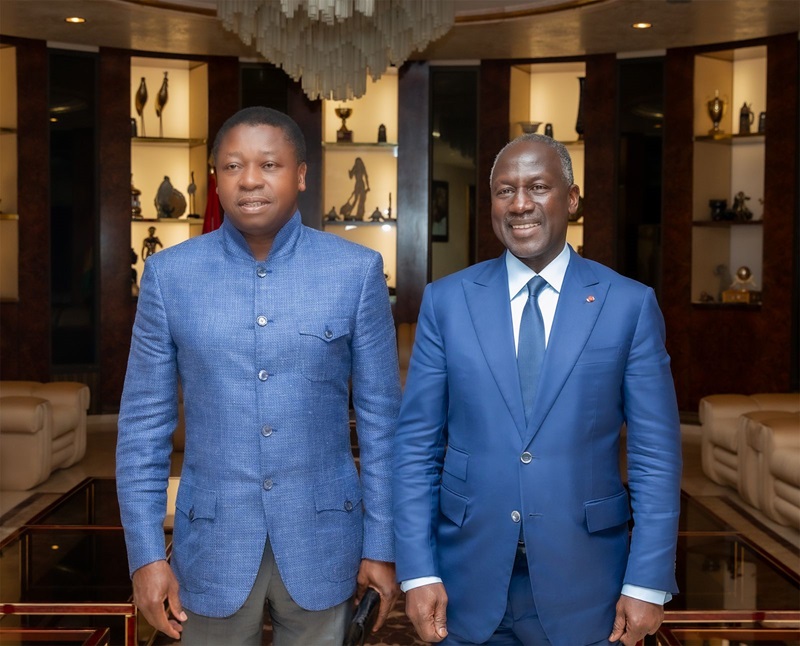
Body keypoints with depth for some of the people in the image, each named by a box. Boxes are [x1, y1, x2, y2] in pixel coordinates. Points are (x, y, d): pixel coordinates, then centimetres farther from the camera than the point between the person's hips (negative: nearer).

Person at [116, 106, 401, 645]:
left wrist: (382, 543, -1)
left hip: (323, 537, 0)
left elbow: (381, 416, -1)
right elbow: (145, 421, 1)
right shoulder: (169, 274, -3)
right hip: (213, 539, 1)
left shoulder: (357, 270, -5)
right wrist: (146, 552, -2)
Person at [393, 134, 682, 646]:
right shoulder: (446, 301, 0)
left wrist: (648, 583, -6)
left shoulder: (630, 304, -3)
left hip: (583, 587, 0)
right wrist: (417, 571, -5)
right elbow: (417, 445, 0)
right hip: (468, 584, 1)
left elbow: (656, 455, -2)